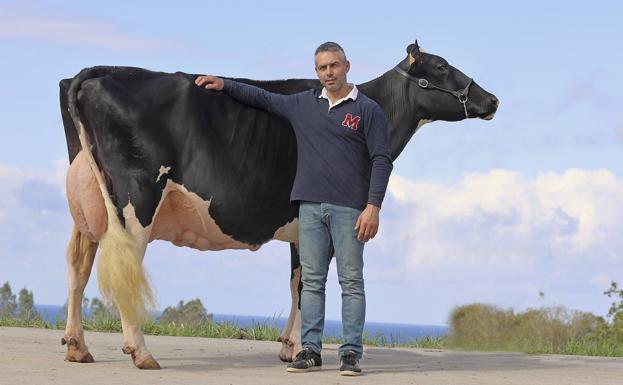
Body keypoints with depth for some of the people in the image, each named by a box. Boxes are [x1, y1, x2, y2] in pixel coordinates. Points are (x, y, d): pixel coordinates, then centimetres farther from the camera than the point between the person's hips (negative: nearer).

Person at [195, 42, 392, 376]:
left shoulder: (367, 110, 1)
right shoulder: (303, 105, 14)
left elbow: (381, 160, -4)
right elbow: (263, 98, 27)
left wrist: (373, 207, -12)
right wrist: (225, 85, 19)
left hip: (349, 208, -4)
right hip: (310, 206, 4)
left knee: (351, 282, -2)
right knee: (311, 281, 4)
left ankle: (351, 354, -1)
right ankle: (310, 350, 7)